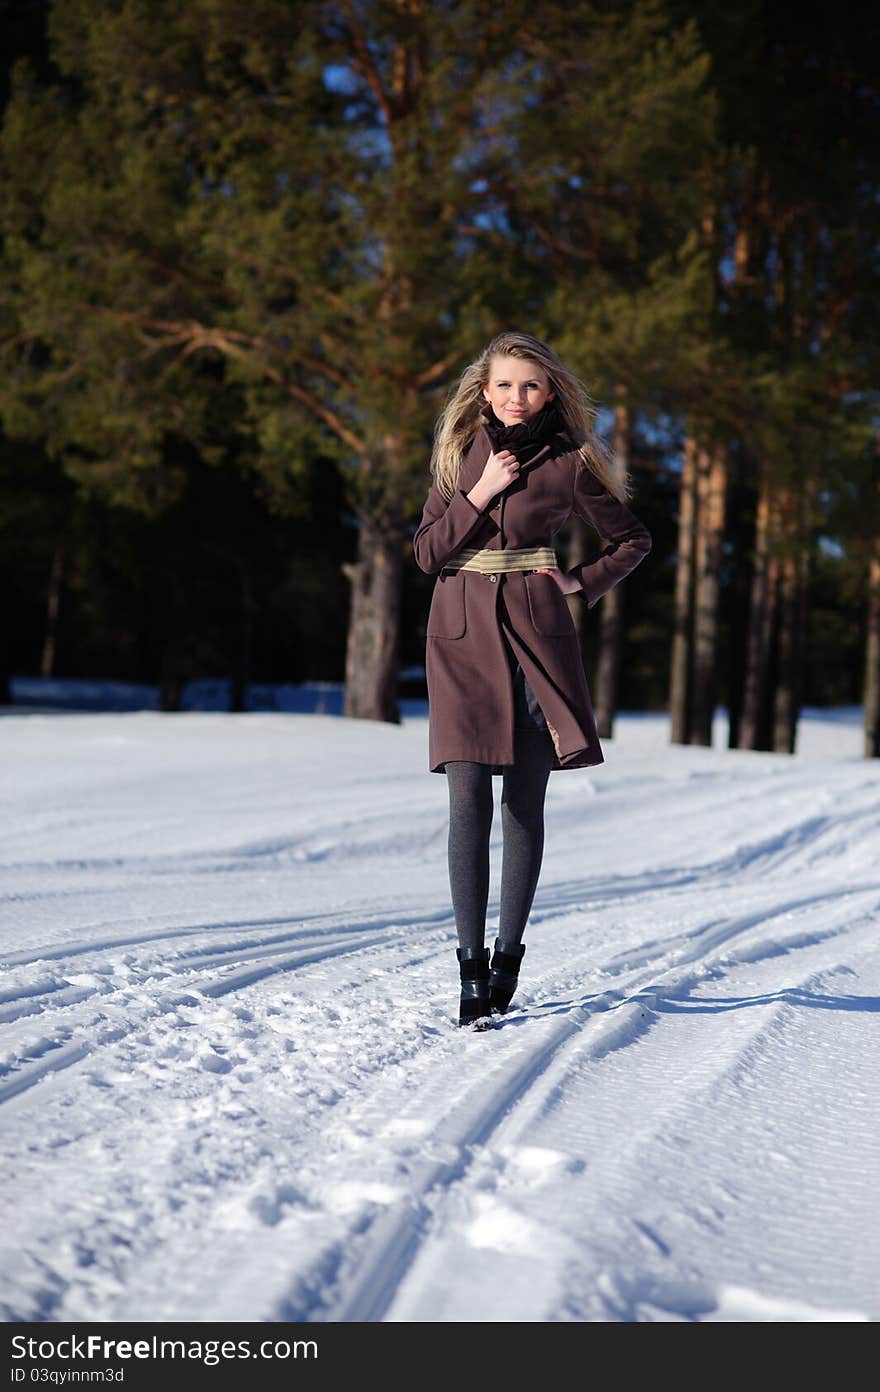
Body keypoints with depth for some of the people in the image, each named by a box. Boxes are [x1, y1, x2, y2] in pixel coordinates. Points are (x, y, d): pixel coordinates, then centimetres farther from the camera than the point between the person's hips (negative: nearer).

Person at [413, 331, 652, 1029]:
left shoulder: (570, 464, 3)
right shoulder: (461, 455, 9)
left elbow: (634, 539, 14)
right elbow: (427, 552, 3)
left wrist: (582, 583, 2)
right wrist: (481, 493, -7)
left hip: (534, 629, -1)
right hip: (463, 631, 1)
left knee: (525, 802, 1)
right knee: (469, 796, -9)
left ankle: (508, 954, 13)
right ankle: (471, 964, -6)